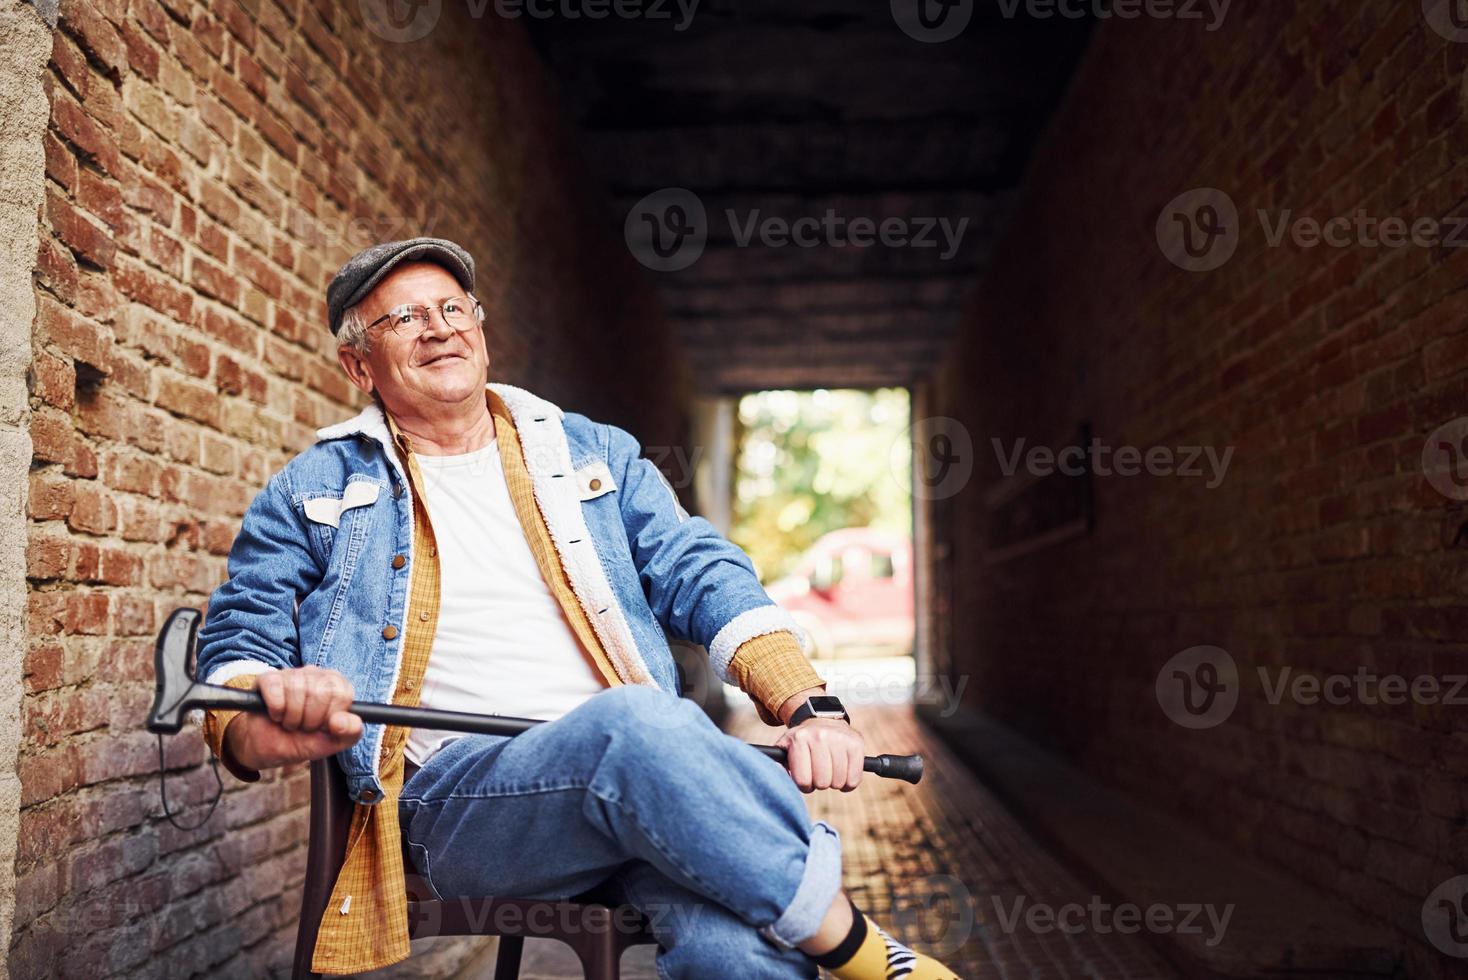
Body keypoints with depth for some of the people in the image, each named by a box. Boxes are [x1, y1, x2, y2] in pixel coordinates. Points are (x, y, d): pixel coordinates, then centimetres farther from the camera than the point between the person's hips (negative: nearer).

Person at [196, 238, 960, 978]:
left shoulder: (594, 454, 20)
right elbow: (235, 651, 11)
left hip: (643, 763, 2)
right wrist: (267, 729, -15)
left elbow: (702, 575, 12)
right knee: (632, 721, -36)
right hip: (457, 786, -1)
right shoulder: (313, 494, 15)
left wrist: (808, 707, -6)